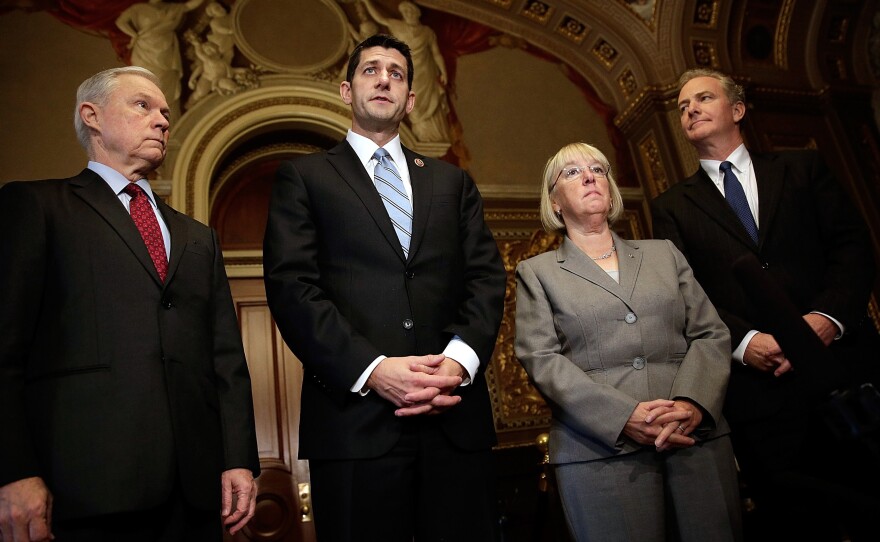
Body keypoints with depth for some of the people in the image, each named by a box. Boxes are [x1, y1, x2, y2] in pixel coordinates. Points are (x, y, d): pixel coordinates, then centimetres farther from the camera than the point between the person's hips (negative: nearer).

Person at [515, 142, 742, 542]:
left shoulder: (664, 253, 17)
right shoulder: (537, 272, 8)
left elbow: (711, 333, 9)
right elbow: (541, 359, -4)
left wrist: (693, 403, -10)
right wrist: (624, 416, -16)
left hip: (698, 438, 3)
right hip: (600, 451, -3)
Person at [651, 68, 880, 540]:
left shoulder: (803, 169, 13)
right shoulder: (672, 206, 10)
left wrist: (829, 316, -14)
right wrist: (743, 341, -16)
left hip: (840, 363, 1)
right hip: (756, 386, -1)